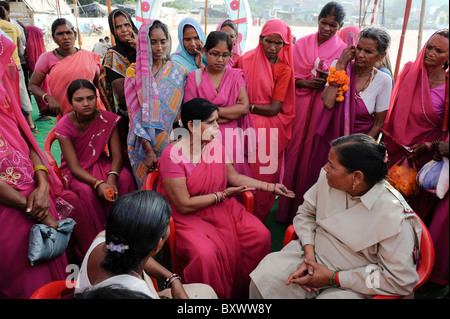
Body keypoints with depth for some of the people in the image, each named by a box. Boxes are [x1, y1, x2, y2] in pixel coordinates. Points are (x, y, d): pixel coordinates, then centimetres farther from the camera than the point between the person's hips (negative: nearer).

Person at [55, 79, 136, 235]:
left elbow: (117, 155, -13)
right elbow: (74, 166, -21)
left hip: (101, 162, 2)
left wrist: (112, 178, -34)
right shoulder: (63, 126, -17)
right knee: (86, 190, -34)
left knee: (125, 178, -28)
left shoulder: (108, 119, -11)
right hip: (75, 171, -2)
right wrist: (97, 183, -38)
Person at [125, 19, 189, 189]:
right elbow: (135, 115, -8)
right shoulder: (134, 71, -2)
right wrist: (149, 150, -14)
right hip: (143, 144, 0)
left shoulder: (179, 71, 2)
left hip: (171, 142, 1)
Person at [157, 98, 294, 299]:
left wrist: (270, 187, 5)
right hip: (188, 217, -5)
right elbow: (184, 206, -19)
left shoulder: (216, 145, 0)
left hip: (221, 206, 6)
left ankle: (248, 289, 11)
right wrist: (223, 194, -13)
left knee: (262, 236, -12)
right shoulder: (172, 156, -19)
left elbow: (235, 177, 12)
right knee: (205, 253, -32)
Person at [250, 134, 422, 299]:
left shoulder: (393, 215, -24)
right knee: (262, 280, -15)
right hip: (313, 255, 4)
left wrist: (333, 278, -18)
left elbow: (401, 280, -18)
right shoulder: (327, 178, -11)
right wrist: (309, 255, -11)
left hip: (352, 286, -3)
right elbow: (306, 213, 5)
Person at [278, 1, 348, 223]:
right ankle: (287, 204, 19)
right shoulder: (302, 43, 8)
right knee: (294, 149, 4)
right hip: (300, 105, 2)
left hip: (324, 107, -1)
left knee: (313, 154, 2)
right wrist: (305, 82, -11)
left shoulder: (343, 50, 4)